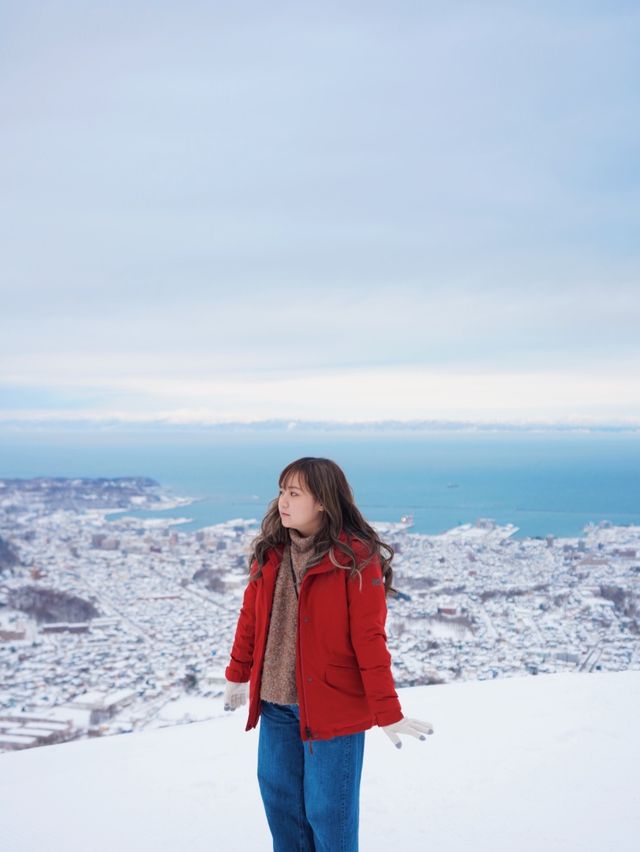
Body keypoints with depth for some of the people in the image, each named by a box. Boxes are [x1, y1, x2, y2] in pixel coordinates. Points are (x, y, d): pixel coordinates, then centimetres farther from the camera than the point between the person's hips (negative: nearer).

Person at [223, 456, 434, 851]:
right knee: (281, 802, 17)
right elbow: (251, 616, 12)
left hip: (333, 709, -6)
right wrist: (237, 677, 19)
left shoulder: (356, 559, -15)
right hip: (275, 706, 6)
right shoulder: (271, 551, 2)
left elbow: (370, 641, -16)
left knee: (327, 812, 5)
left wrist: (388, 714, -14)